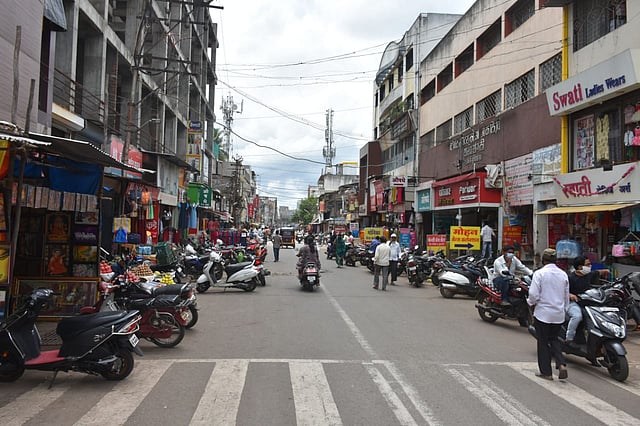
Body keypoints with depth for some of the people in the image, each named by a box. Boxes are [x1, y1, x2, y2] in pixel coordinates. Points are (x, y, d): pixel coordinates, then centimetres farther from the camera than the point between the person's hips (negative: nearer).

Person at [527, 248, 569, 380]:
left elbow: (534, 295, -16)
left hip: (543, 313, -5)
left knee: (543, 342, 6)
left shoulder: (539, 273, -12)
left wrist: (531, 302, 5)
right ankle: (562, 364, 0)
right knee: (554, 339, 19)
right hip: (559, 314, 5)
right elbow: (566, 296, 13)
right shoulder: (563, 274, 5)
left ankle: (546, 372, 13)